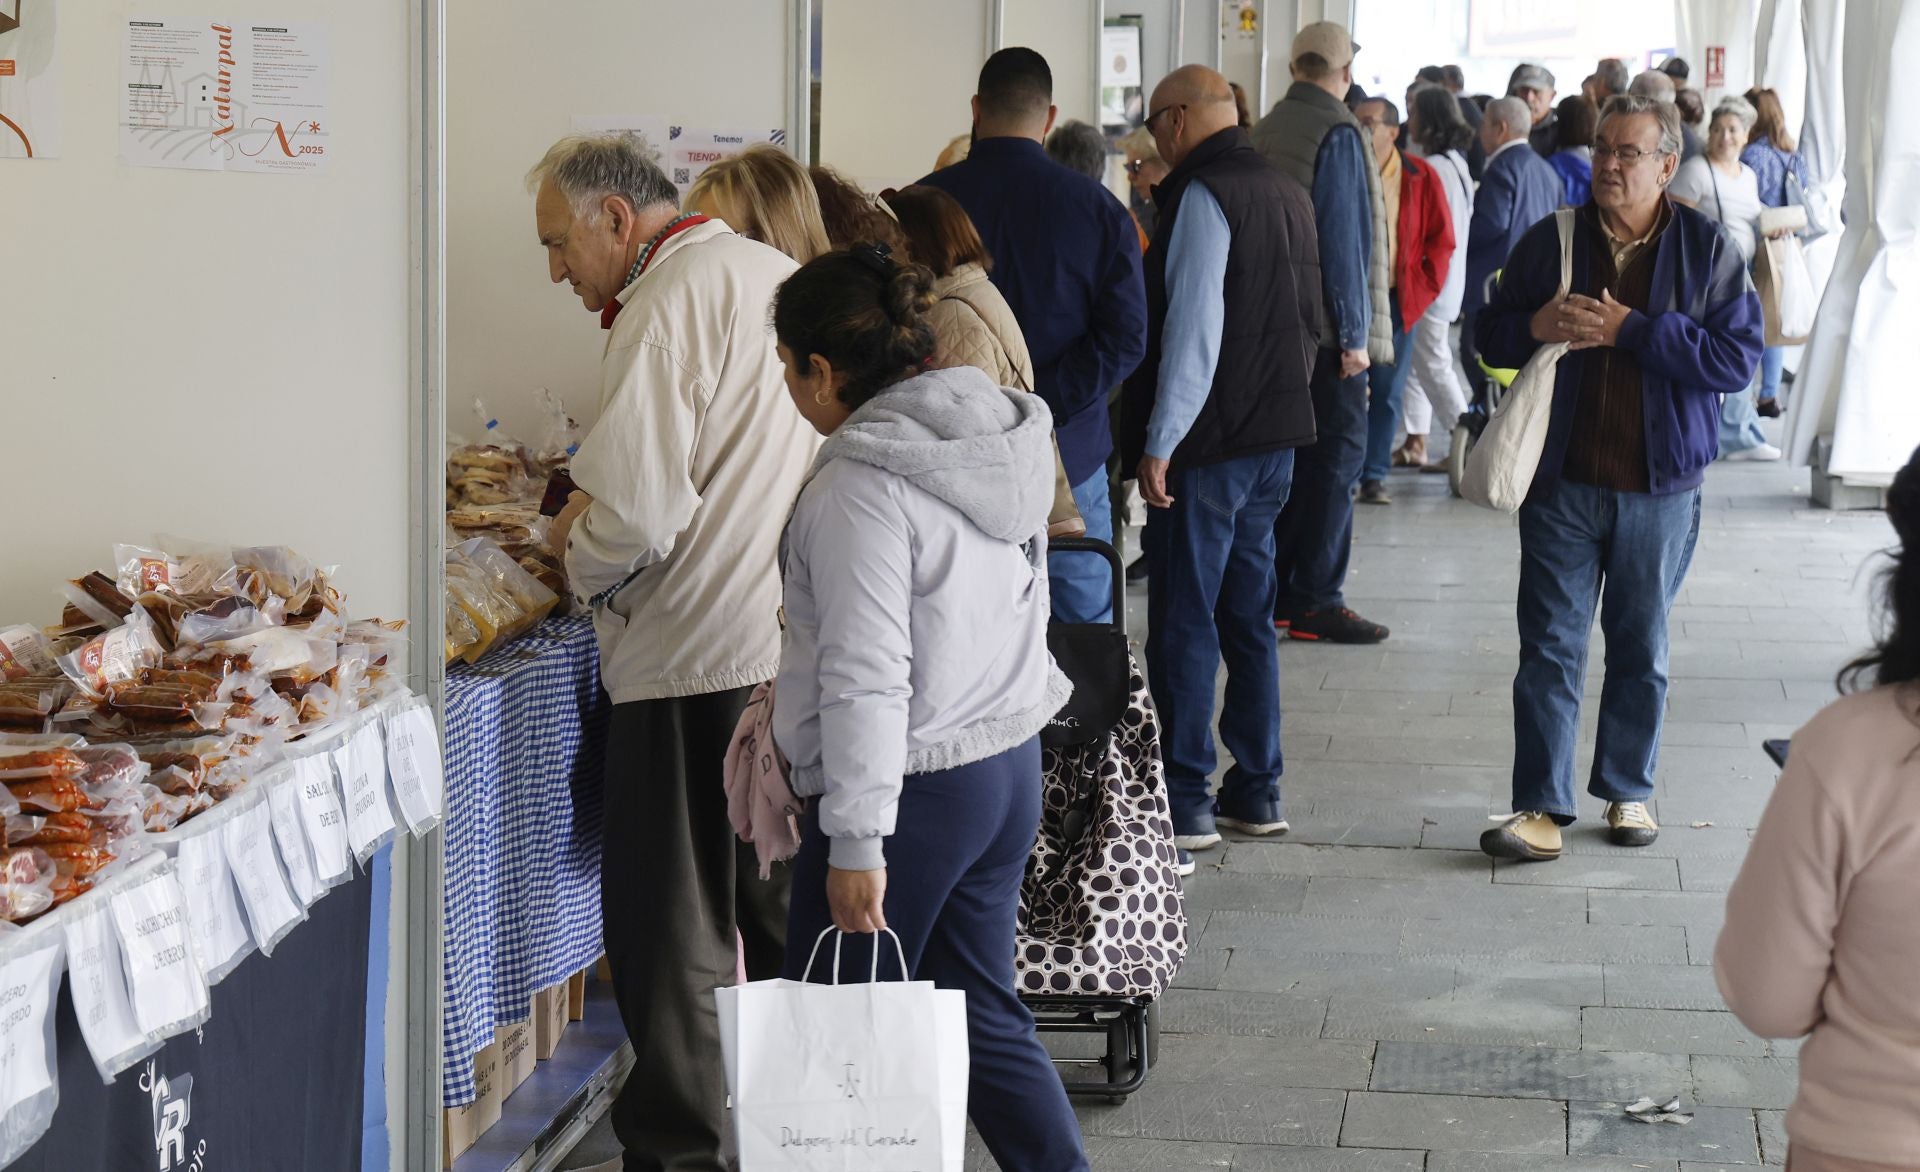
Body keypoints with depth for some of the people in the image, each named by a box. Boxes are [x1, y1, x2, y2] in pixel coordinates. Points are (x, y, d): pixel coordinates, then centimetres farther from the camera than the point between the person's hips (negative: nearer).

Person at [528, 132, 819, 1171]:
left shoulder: (666, 307, -14)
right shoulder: (778, 277, 14)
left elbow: (638, 511, -22)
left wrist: (583, 557, -1)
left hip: (699, 660, -9)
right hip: (803, 645, 9)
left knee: (673, 927, 2)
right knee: (779, 908, 18)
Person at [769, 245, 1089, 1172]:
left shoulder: (863, 488, -20)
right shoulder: (1004, 437, 7)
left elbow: (867, 678, -23)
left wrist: (855, 840, -21)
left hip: (912, 786, -9)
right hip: (1010, 762, 9)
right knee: (984, 1014, 17)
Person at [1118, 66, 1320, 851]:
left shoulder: (1203, 195, -14)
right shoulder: (1287, 193, 13)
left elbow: (1191, 329, -20)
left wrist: (1158, 442, -18)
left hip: (1210, 443, -9)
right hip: (1277, 433, 9)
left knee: (1184, 621, -3)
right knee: (1249, 615, 15)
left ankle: (1184, 802, -1)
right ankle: (1257, 790, 20)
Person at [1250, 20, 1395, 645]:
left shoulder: (1266, 130, 10)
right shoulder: (1338, 133, -13)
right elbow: (1342, 236, -17)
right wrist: (1353, 333, -14)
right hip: (1326, 324, -8)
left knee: (1290, 450, 14)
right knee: (1337, 455, -3)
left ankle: (1277, 592, 17)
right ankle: (1317, 600, -3)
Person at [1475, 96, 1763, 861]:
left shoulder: (1707, 250, -3)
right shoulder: (1551, 241, 2)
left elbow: (1737, 359, -12)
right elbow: (1490, 336, 9)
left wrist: (1631, 330, -19)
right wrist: (1535, 326, -14)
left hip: (1660, 487, -1)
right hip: (1562, 481, 1)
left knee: (1641, 648, 12)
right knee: (1551, 646, -1)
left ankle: (1628, 792, 26)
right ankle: (1542, 807, 1)